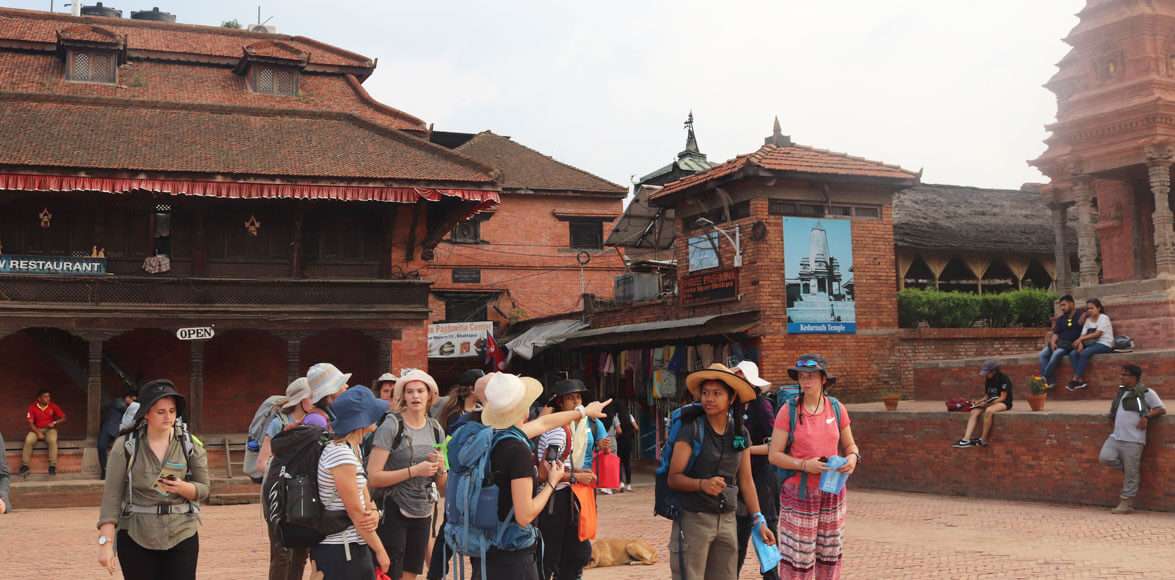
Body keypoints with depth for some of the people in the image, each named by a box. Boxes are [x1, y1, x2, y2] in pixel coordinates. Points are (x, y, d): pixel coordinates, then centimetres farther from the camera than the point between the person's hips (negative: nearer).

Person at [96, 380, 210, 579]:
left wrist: (183, 488, -17)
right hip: (135, 537, -1)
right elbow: (112, 495, -5)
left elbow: (203, 489, 6)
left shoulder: (190, 445, 1)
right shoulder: (125, 446, -3)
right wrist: (105, 541, -12)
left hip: (182, 535, 1)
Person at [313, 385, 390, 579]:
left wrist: (374, 512, -9)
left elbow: (364, 494, 13)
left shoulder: (352, 448, 10)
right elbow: (355, 512, -17)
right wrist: (380, 550, -9)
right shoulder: (340, 454, -19)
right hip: (342, 550, -9)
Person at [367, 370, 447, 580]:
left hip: (422, 513, 6)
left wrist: (441, 468, -9)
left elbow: (442, 485, 13)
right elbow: (372, 477, -18)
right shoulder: (391, 425, -11)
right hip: (393, 512, -6)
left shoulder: (436, 429, 5)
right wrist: (414, 470, -23)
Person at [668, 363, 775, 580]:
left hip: (727, 519, 5)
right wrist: (702, 484, -28)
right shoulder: (691, 430, -7)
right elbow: (673, 478, -10)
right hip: (693, 518, -4)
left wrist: (759, 520, 10)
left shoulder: (741, 433, 7)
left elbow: (746, 481, 13)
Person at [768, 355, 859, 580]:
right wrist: (804, 465, -21)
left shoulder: (836, 409, 3)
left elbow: (850, 445, 13)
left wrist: (852, 458, -10)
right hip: (799, 493, -3)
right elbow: (775, 455, -8)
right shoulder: (788, 411, -7)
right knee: (797, 555, -3)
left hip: (832, 492, 4)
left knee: (830, 554, 12)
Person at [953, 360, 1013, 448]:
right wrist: (979, 401, -5)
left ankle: (983, 440, -31)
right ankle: (966, 439, -30)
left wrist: (987, 403, -22)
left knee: (988, 410, -38)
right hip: (990, 402, 8)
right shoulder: (988, 380, 8)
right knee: (974, 411, -18)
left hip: (1004, 403, -8)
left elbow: (1003, 398, -17)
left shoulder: (1003, 379, -15)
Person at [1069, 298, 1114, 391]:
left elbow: (1097, 334, -16)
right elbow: (1083, 335, 5)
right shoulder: (1088, 320, 16)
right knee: (1073, 354, -17)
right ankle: (1081, 380, -24)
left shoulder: (1103, 317, -4)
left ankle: (1075, 380, -26)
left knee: (1084, 353, -32)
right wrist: (1080, 343, -18)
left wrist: (1080, 339, -20)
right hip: (1092, 344, 7)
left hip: (1104, 344, -7)